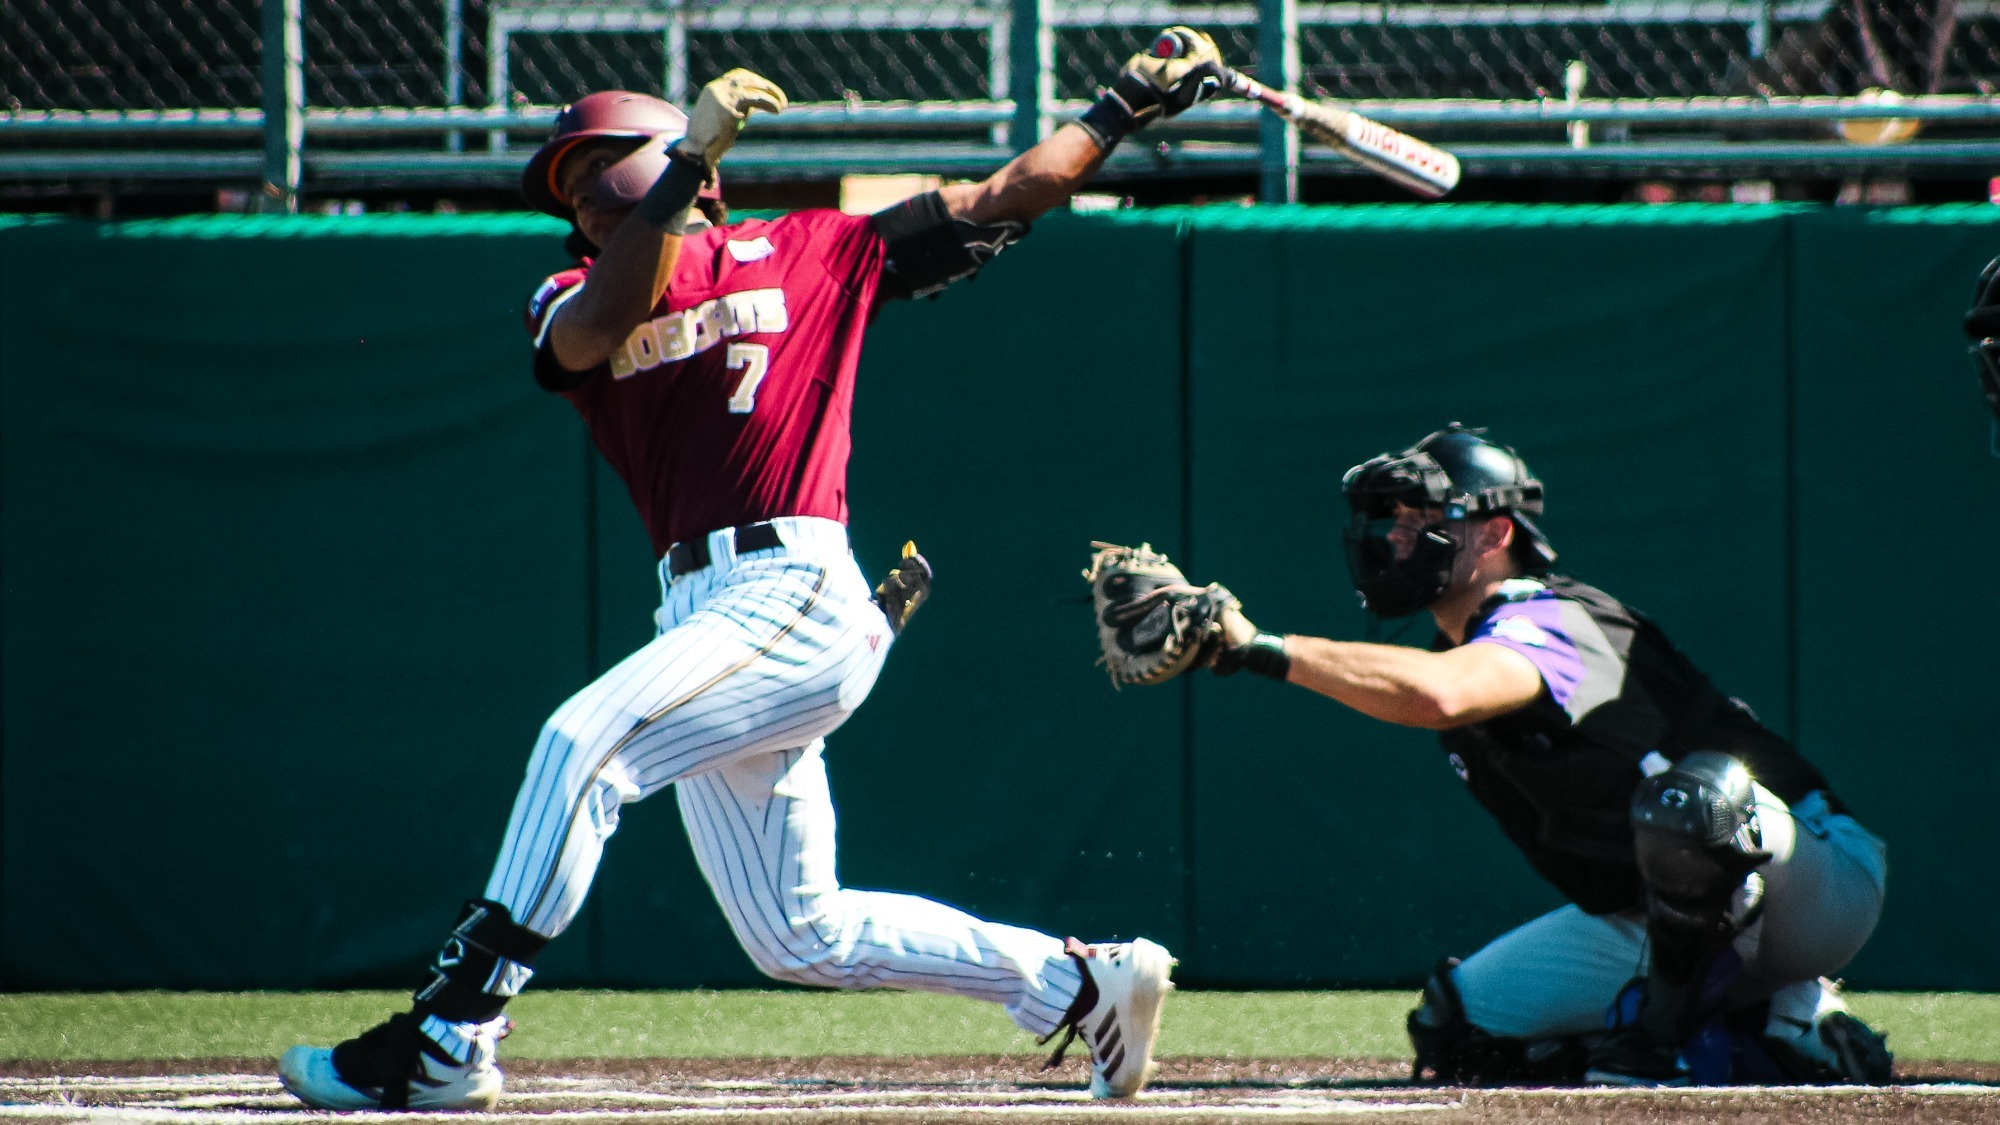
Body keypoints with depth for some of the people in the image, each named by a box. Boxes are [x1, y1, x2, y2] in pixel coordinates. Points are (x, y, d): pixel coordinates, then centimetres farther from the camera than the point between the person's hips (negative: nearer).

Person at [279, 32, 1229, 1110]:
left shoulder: (809, 253, 10)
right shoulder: (576, 305, 15)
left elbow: (994, 205, 14)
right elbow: (602, 324, -10)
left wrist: (1124, 108, 9)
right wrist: (691, 154, -18)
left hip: (798, 592, -6)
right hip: (702, 615, 6)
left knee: (585, 739, -26)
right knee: (801, 938, 9)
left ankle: (447, 1039, -27)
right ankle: (1082, 985, 22)